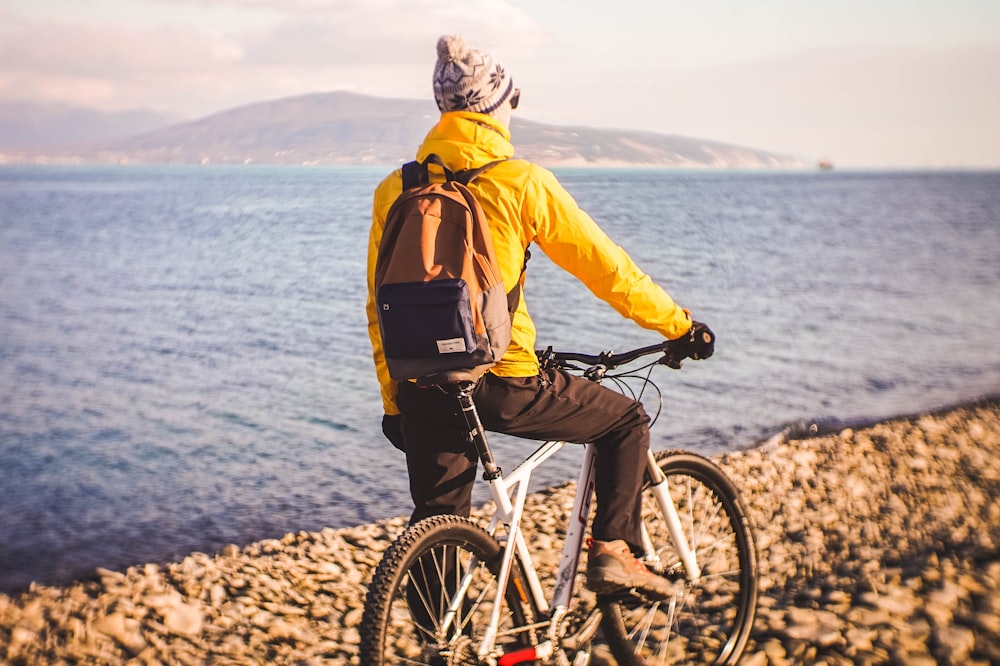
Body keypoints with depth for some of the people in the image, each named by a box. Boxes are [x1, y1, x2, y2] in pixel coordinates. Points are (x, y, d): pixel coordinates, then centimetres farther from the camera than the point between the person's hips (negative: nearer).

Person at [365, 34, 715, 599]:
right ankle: (613, 551, 13)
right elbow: (605, 266, -2)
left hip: (422, 392, 5)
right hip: (504, 385, -4)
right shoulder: (522, 181, -6)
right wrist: (679, 325, 11)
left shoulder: (395, 189, 7)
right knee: (628, 420, 19)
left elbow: (381, 306, 10)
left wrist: (393, 403, 19)